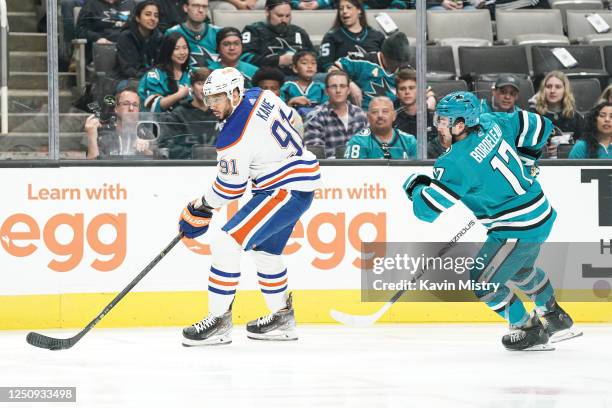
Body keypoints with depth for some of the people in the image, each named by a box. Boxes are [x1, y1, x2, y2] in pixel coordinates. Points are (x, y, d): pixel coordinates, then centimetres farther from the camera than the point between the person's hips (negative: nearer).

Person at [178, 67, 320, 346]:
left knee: (227, 243, -15)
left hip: (286, 191, -11)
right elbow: (287, 115, 21)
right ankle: (282, 320, 34)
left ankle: (219, 322, -14)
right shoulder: (259, 96, 2)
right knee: (264, 251, 25)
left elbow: (230, 187, -15)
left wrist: (201, 210, 1)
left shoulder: (234, 139, -22)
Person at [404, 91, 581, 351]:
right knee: (521, 270, 31)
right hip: (540, 216, 9)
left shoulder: (457, 162, -24)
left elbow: (426, 209, -20)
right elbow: (540, 126, 8)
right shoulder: (491, 123, -2)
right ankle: (556, 320, 48)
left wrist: (415, 186, 1)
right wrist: (523, 161, 19)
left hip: (518, 229, -9)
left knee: (483, 280, 6)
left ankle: (529, 330, 19)